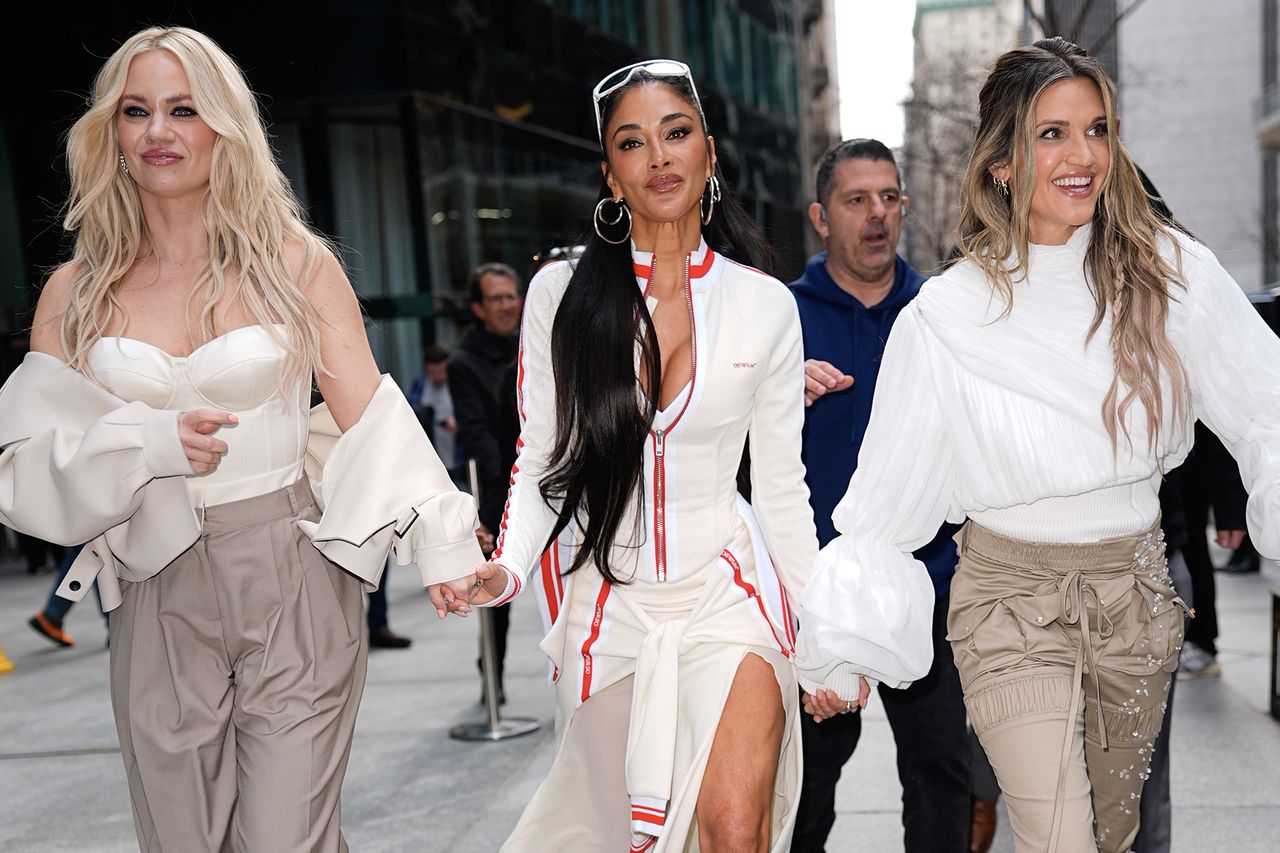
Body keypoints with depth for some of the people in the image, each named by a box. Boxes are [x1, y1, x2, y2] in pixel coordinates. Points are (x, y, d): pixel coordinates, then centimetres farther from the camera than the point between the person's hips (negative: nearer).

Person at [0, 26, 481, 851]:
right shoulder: (76, 293, 6)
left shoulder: (294, 265, 0)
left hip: (295, 593, -2)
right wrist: (148, 445, -16)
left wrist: (445, 546, -15)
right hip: (159, 605, 3)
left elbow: (373, 420, -3)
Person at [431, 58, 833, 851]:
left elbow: (782, 487, 4)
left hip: (726, 595, 0)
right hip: (606, 601, 1)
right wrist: (508, 568, -15)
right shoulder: (562, 292, -3)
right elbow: (540, 460, 2)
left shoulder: (766, 304, -1)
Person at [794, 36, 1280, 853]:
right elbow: (884, 501, -4)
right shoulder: (945, 317, -9)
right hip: (1012, 601, -3)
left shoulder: (1174, 273, -5)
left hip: (1138, 592, 3)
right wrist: (835, 653, -3)